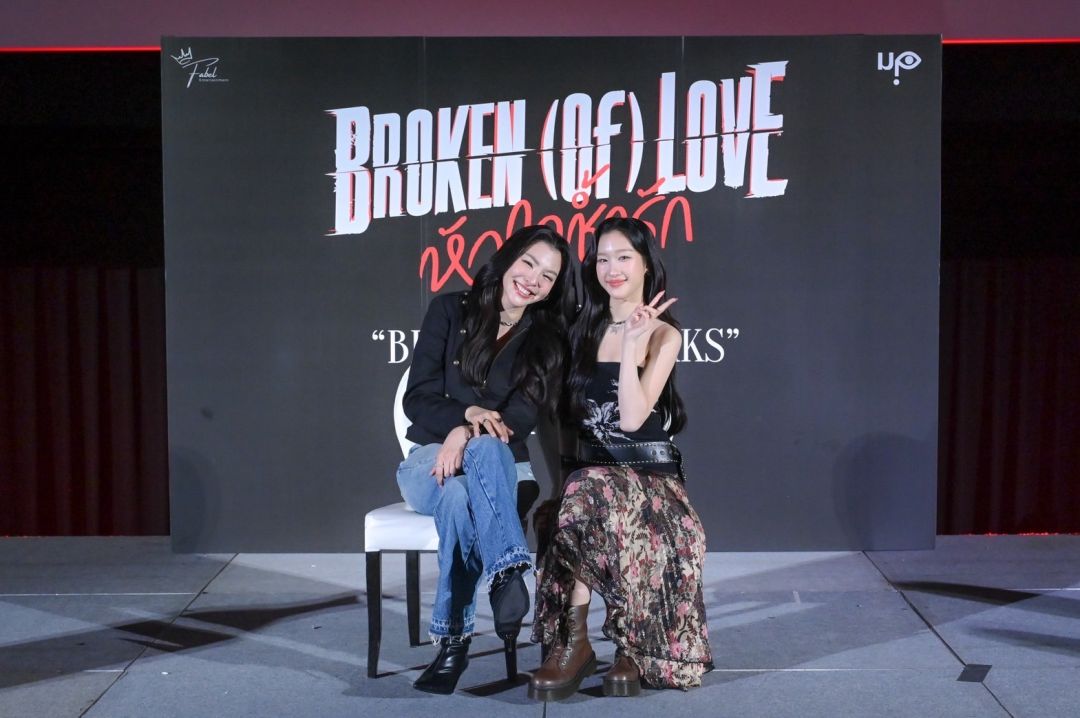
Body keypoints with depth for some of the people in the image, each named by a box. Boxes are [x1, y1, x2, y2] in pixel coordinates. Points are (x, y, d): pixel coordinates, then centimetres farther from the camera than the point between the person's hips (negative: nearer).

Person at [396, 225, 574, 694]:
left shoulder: (548, 340, 4)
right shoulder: (450, 311, 2)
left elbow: (521, 418, -9)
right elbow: (417, 399, -2)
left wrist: (469, 434, -28)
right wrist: (466, 414, -22)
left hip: (500, 464, 0)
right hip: (430, 457, 0)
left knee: (486, 446, -38)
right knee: (456, 495, -38)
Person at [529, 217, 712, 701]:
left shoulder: (663, 334, 0)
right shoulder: (584, 329, 15)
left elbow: (632, 418, -13)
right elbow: (565, 411, 18)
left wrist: (632, 344, -16)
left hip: (647, 472, -3)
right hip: (590, 468, 3)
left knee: (588, 495, -37)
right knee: (583, 499, -34)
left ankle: (576, 641, -27)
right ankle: (630, 647, -27)